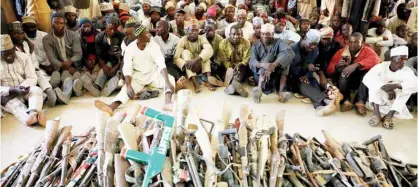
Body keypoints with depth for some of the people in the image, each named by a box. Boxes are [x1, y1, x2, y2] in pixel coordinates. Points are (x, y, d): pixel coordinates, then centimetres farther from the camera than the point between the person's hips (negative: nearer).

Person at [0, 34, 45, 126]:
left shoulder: (24, 57, 0)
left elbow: (32, 78, -6)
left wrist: (23, 86, -26)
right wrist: (13, 90, -28)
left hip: (25, 90, 1)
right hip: (8, 95, -1)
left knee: (37, 90, -31)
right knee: (15, 105, -33)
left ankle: (33, 112, -60)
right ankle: (29, 118, -64)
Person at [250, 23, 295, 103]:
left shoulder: (279, 42, -1)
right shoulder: (256, 45, 3)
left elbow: (290, 53, -22)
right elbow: (252, 62, -14)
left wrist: (273, 65, -37)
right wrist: (263, 65, -37)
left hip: (276, 76, 1)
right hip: (260, 76, -1)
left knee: (285, 57, -20)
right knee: (269, 55, -22)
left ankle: (281, 92, -34)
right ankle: (259, 89, -42)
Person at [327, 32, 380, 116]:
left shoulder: (367, 50, 1)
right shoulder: (341, 51, 3)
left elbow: (375, 60, -24)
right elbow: (329, 69, -2)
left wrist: (356, 65, -36)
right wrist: (337, 66, -24)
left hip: (361, 80, 0)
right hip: (344, 82, 0)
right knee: (344, 70, -29)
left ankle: (360, 102, -35)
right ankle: (346, 100, -34)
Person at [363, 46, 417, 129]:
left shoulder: (407, 71, -8)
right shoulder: (381, 66, -13)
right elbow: (367, 78, -32)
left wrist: (395, 85, -41)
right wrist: (385, 88, -41)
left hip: (395, 102, 1)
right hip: (379, 98, -1)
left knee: (406, 87, -23)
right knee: (375, 82, -25)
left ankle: (390, 115, -32)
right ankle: (376, 113, -35)